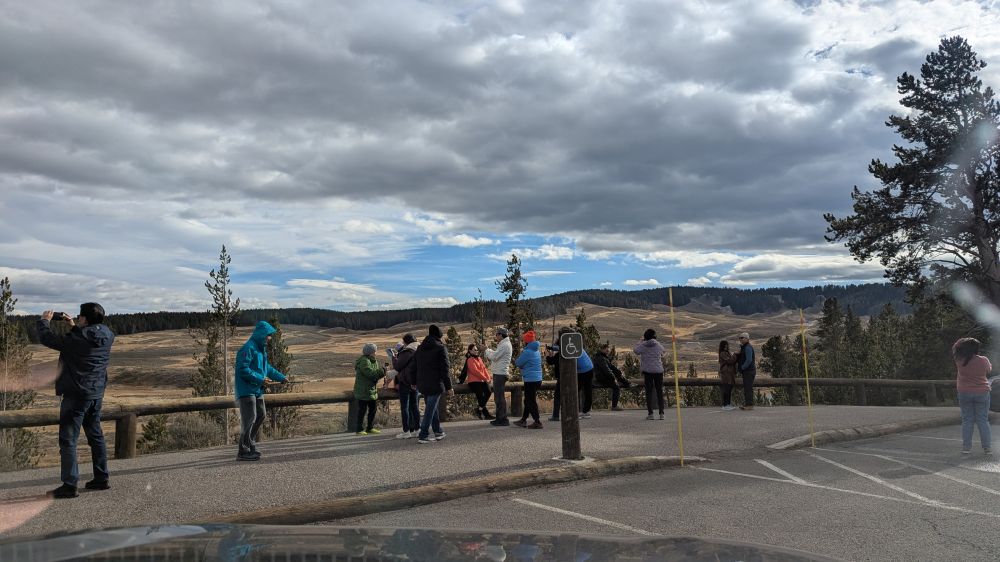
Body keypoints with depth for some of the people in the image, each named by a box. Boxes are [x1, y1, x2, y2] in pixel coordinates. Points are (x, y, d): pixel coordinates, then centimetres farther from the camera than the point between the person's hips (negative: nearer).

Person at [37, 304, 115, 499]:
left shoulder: (77, 339, -19)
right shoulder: (107, 336, 0)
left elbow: (46, 339, -10)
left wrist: (44, 320, 7)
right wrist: (73, 327, 18)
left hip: (76, 395, -7)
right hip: (97, 395, 7)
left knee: (68, 440, -1)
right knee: (96, 436, 16)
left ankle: (69, 485, 0)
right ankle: (102, 478, 22)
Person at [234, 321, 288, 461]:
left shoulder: (261, 349, 15)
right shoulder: (248, 349, -17)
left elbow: (267, 367, 27)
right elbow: (243, 370, -23)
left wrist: (281, 377, 23)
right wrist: (261, 379, -22)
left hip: (257, 390, 10)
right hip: (246, 390, -10)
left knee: (260, 415, 17)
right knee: (249, 419, -11)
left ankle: (249, 444, 31)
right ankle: (243, 452, -6)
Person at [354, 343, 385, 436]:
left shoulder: (374, 361, 15)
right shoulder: (363, 361, -17)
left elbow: (377, 374, 13)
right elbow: (370, 373, -24)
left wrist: (382, 372, -8)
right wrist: (382, 371, -18)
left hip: (372, 390, 10)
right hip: (363, 391, -10)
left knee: (373, 408, 14)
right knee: (362, 410, -3)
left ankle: (370, 428, 24)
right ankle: (360, 429, 5)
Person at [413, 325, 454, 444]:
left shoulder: (419, 348, 11)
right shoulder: (440, 348, -9)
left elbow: (414, 368, 15)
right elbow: (445, 370, -12)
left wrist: (415, 382, 22)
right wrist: (448, 387, -9)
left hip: (422, 385, 7)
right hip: (435, 385, -7)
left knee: (432, 408, 19)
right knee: (430, 410, -4)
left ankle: (438, 431, 27)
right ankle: (423, 436, -6)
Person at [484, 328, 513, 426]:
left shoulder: (505, 345, -14)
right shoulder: (502, 344, 21)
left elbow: (494, 356, -19)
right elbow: (495, 355, 20)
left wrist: (488, 351, -2)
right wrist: (490, 353, 3)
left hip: (500, 374, -11)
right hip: (498, 373, 11)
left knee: (500, 397, -8)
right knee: (498, 397, 15)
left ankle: (503, 419, -6)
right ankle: (500, 418, 22)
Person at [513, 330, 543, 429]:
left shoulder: (527, 352, -17)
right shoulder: (536, 351, 12)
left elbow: (518, 363, -8)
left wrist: (520, 353, 6)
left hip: (530, 380, -10)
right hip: (537, 379, 10)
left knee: (531, 402, -3)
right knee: (528, 401, 18)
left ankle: (537, 422, -2)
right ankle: (523, 420, 27)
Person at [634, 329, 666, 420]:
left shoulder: (643, 345, -7)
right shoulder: (658, 345, -2)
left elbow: (635, 351, 9)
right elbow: (664, 351, 17)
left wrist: (639, 342, 16)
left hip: (647, 371, -1)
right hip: (658, 370, 1)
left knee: (649, 392, 4)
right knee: (659, 391, 8)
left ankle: (650, 413, 1)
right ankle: (661, 413, 5)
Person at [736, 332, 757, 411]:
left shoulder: (748, 347, -14)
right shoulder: (744, 347, 19)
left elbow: (749, 360, -23)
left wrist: (742, 368, -15)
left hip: (749, 371, -10)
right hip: (746, 371, 10)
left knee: (748, 387, -10)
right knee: (747, 388, 10)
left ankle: (749, 405, -10)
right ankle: (747, 404, 13)